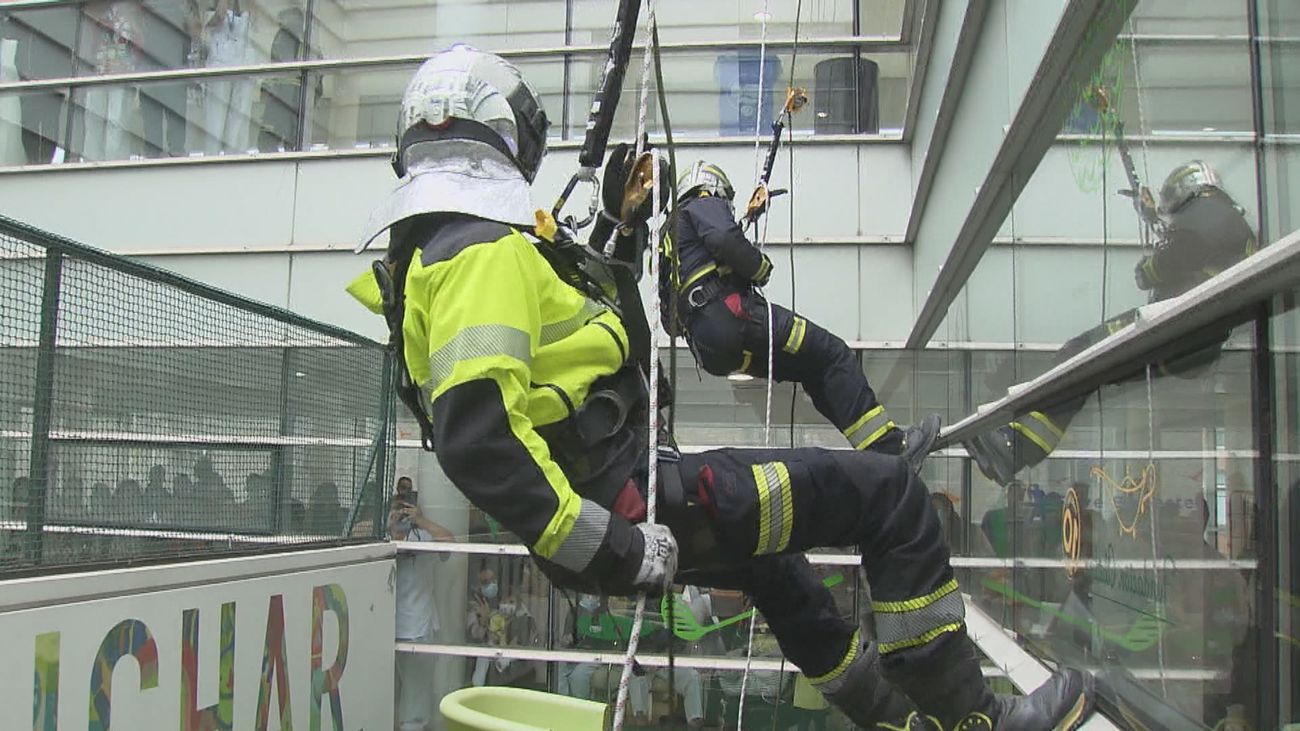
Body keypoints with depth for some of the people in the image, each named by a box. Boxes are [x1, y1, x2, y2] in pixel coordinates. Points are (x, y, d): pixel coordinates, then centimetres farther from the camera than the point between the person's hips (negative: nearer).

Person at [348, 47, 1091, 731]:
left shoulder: (426, 253, 12)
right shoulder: (484, 250, -19)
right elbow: (474, 436, -31)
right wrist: (606, 545, -26)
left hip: (599, 497, 11)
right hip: (626, 499, -11)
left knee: (771, 560, 33)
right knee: (889, 491, -4)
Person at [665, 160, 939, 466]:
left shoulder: (672, 231, 35)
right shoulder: (704, 204, 9)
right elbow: (726, 239, -14)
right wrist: (761, 265, 2)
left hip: (707, 346, 9)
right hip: (730, 314, -9)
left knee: (812, 370, 12)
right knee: (831, 353, -8)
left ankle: (884, 443, 4)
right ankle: (890, 447, -15)